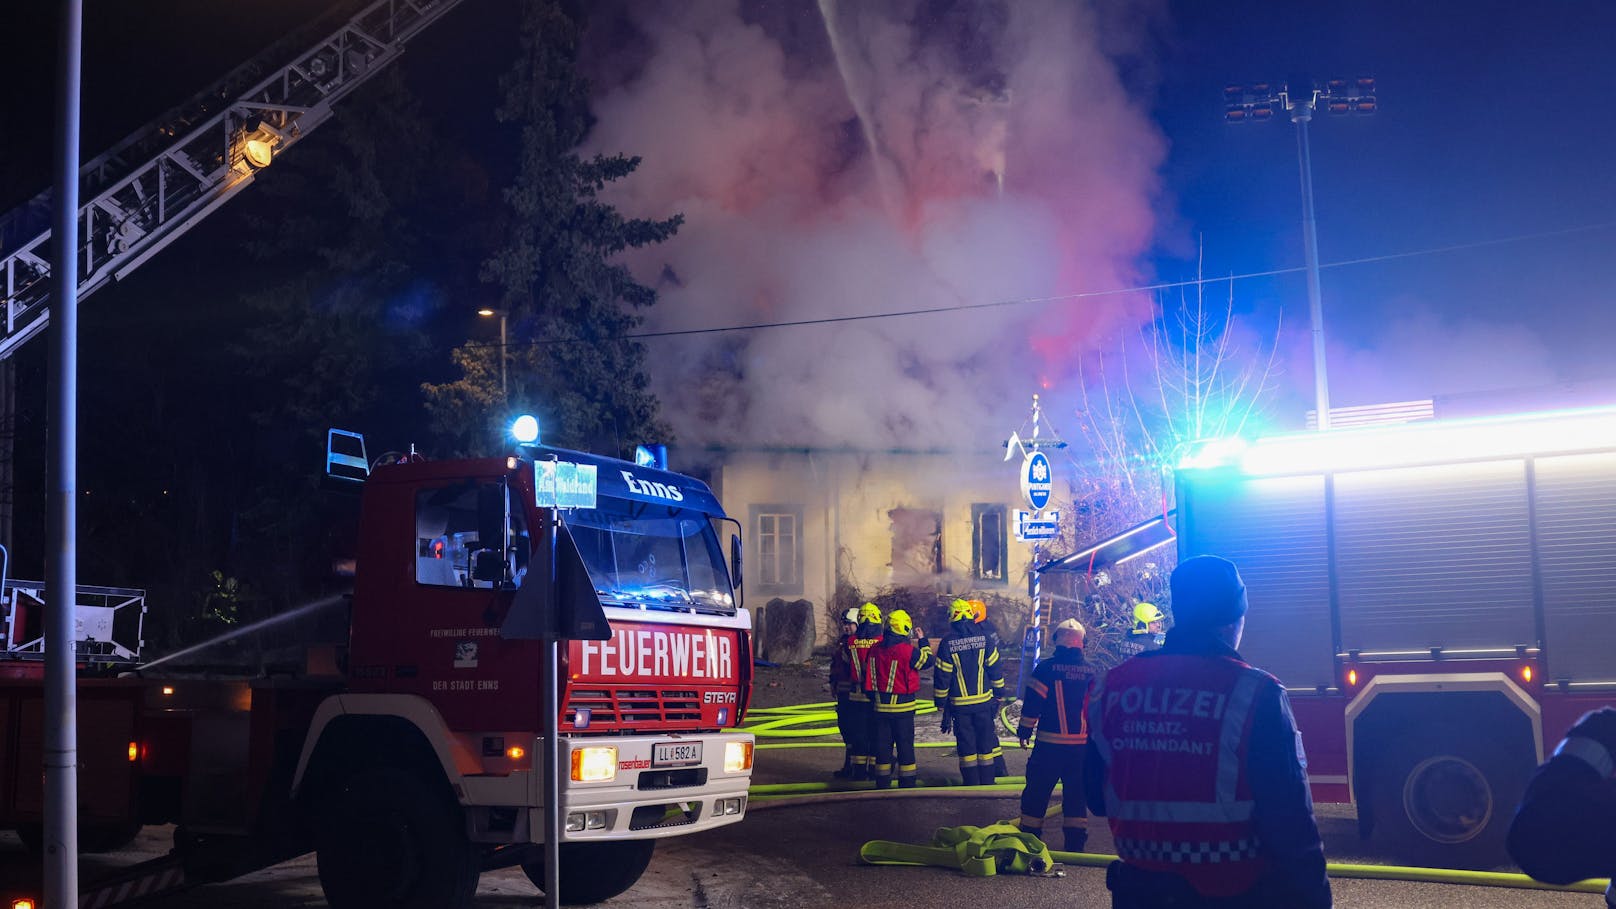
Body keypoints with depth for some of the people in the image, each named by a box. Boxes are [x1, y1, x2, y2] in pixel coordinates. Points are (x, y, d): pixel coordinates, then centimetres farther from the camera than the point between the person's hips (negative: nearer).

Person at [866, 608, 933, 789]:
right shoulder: (907, 650, -16)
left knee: (883, 744, 9)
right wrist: (923, 640, 13)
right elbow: (927, 661, 1)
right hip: (902, 706, -5)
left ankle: (882, 783, 12)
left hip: (881, 706, 5)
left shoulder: (875, 649, 1)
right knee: (905, 745, 3)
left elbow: (869, 676, 8)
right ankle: (907, 783, 6)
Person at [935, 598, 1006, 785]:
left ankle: (972, 784, 9)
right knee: (986, 743, 10)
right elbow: (995, 669, 3)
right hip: (984, 701, 1)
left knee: (967, 747, 6)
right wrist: (998, 695, 13)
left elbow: (941, 676, -5)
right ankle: (987, 784, 13)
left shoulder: (947, 642, -7)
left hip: (960, 705, -1)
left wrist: (941, 703, 4)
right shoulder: (983, 637, -2)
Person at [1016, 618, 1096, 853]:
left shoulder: (1046, 668, -7)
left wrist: (1024, 732, 4)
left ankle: (1029, 835, 10)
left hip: (1049, 743, -3)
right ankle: (1075, 840, 9)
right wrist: (1093, 737, 21)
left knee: (1038, 789, 6)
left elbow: (1032, 703, -7)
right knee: (1076, 790, 9)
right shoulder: (1089, 672, 3)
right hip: (1080, 744, 3)